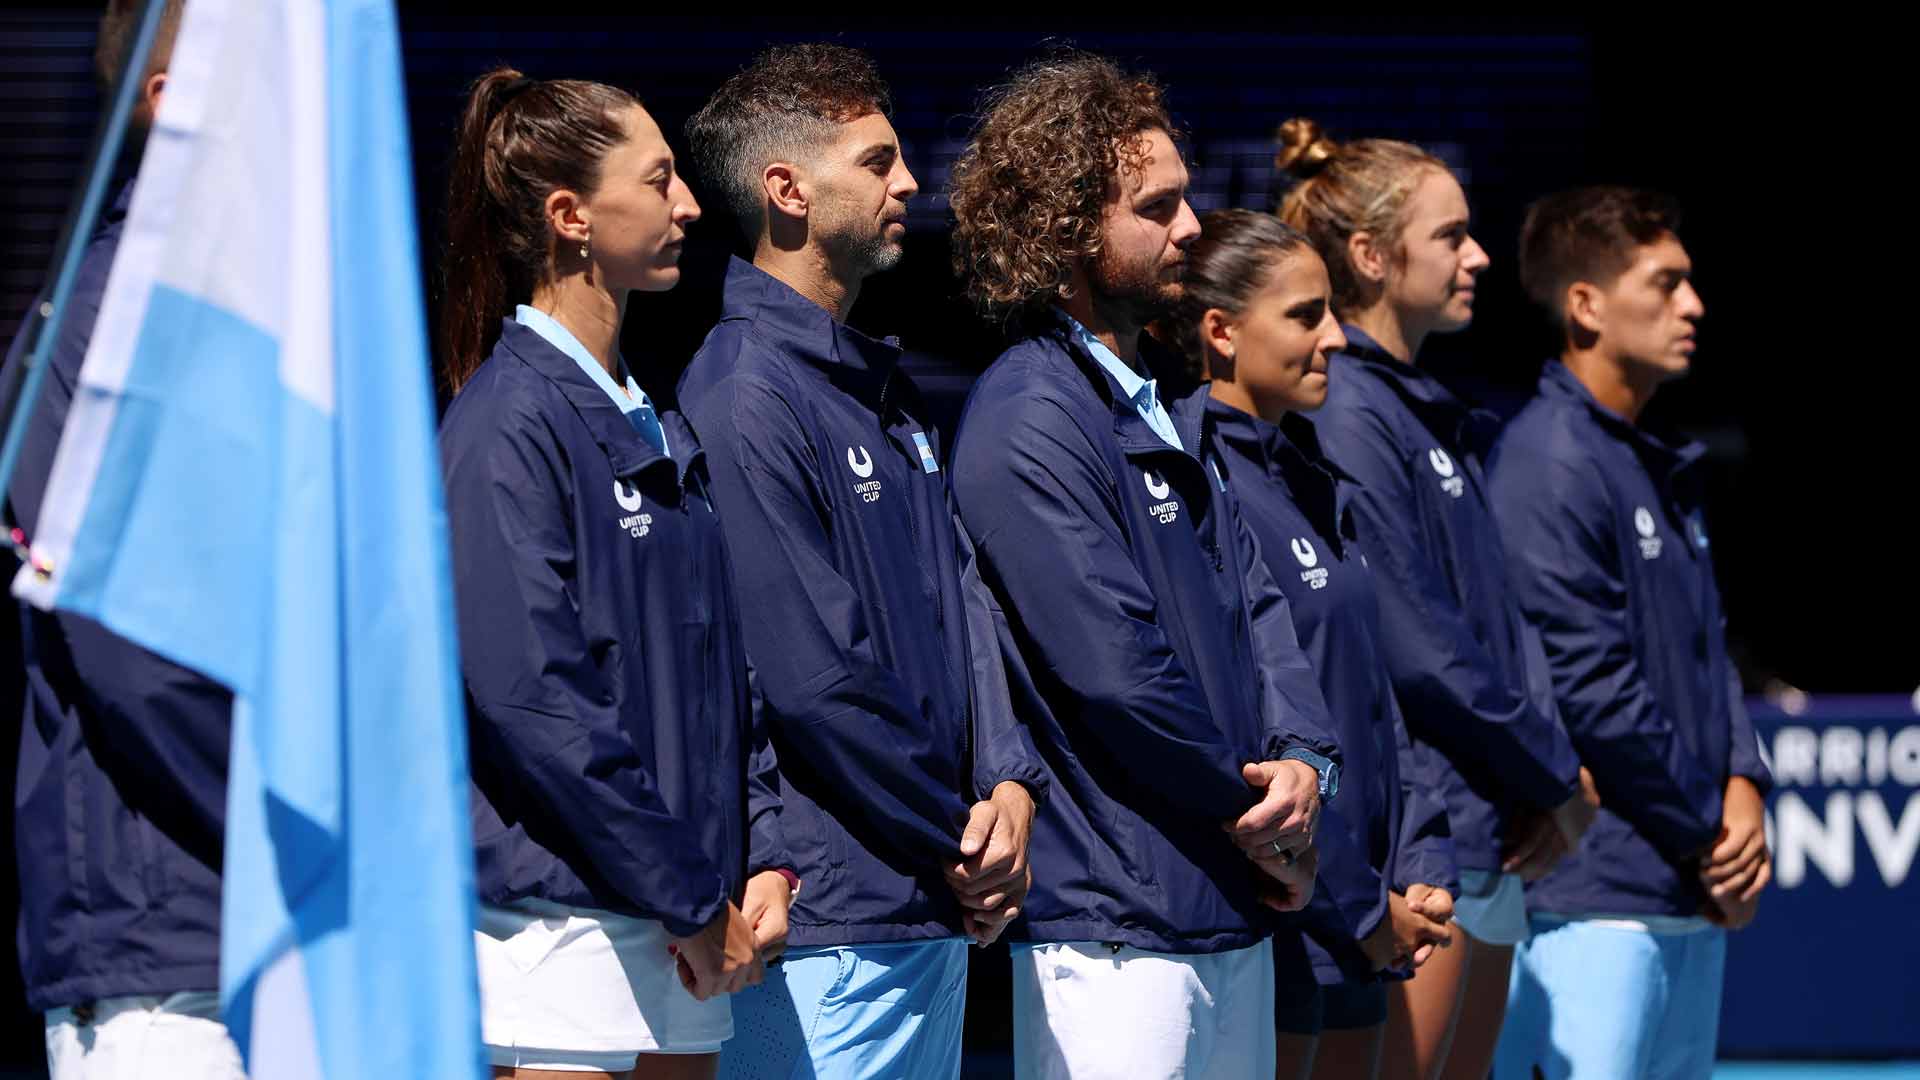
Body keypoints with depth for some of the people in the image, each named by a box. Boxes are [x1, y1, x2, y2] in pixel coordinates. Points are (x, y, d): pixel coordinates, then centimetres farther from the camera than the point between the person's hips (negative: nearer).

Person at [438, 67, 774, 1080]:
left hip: (686, 929, 8)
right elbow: (526, 693, -17)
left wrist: (759, 863, 3)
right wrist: (693, 898, -15)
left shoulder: (657, 426, 17)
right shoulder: (506, 423, -10)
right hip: (562, 915, -8)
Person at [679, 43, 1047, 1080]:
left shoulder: (883, 387, 17)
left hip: (939, 912, 9)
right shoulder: (742, 396, -14)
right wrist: (962, 844, -10)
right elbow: (808, 681, -18)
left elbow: (963, 599, 14)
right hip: (829, 922, -9)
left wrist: (1007, 784, -3)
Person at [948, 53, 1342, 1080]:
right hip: (1115, 921, -9)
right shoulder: (1028, 424, -14)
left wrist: (1303, 758, -4)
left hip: (1234, 911, 9)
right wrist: (1261, 821, -8)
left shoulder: (1168, 406, 16)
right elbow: (1114, 669, -19)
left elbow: (1252, 599, 15)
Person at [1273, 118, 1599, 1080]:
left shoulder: (1434, 417, 17)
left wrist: (1554, 775, 3)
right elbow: (1411, 642, -18)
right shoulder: (1345, 415, -12)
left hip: (1488, 836, 10)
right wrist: (1553, 779, -9)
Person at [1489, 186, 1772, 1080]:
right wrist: (1704, 839, -10)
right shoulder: (1549, 463, -13)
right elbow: (1589, 686, -17)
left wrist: (1742, 787, 2)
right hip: (1593, 900, -10)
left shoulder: (1662, 467, 18)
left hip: (1697, 903, 10)